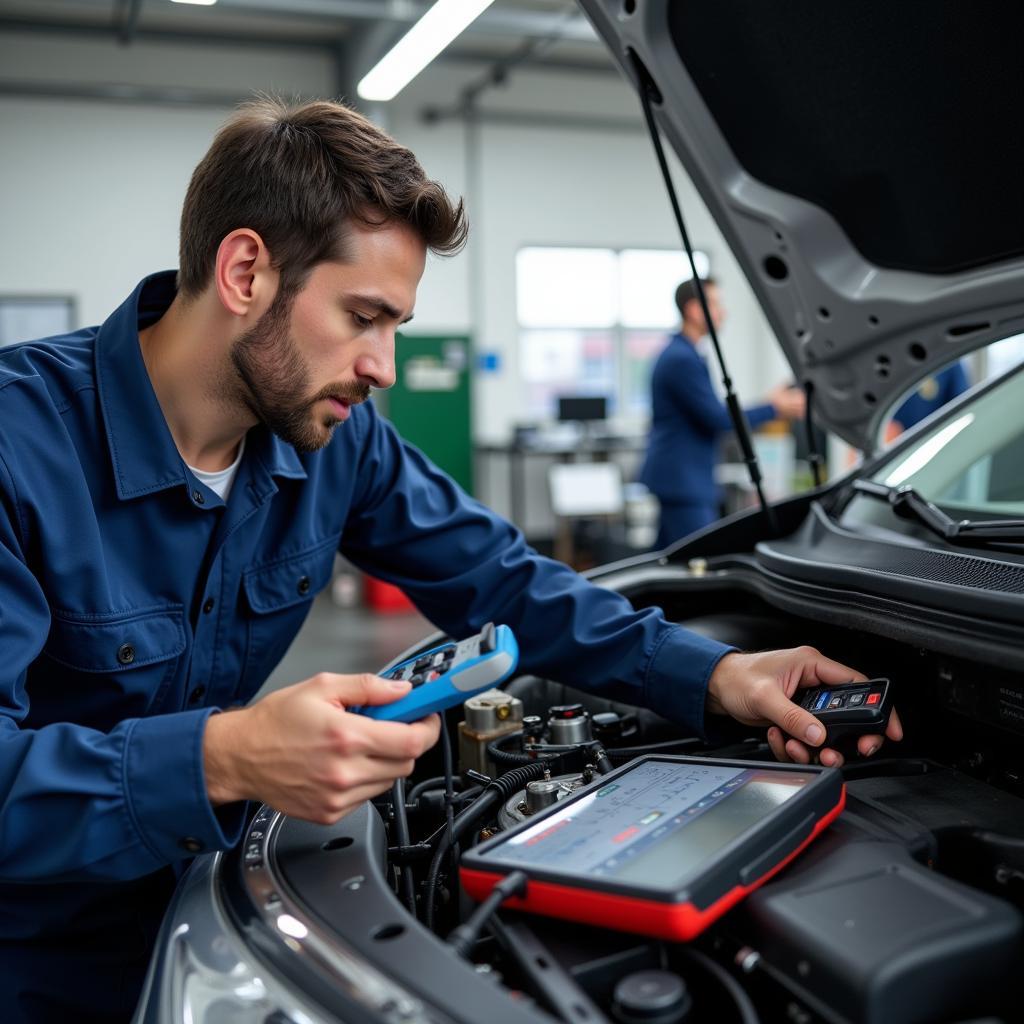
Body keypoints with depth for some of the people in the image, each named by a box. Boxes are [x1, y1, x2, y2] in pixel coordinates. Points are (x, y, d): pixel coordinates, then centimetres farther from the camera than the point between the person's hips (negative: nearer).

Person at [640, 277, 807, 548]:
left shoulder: (677, 353, 17)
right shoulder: (683, 359, -16)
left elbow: (711, 413, 22)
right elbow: (717, 419, -17)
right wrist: (774, 409, -7)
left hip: (676, 480, 11)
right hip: (683, 483, -11)